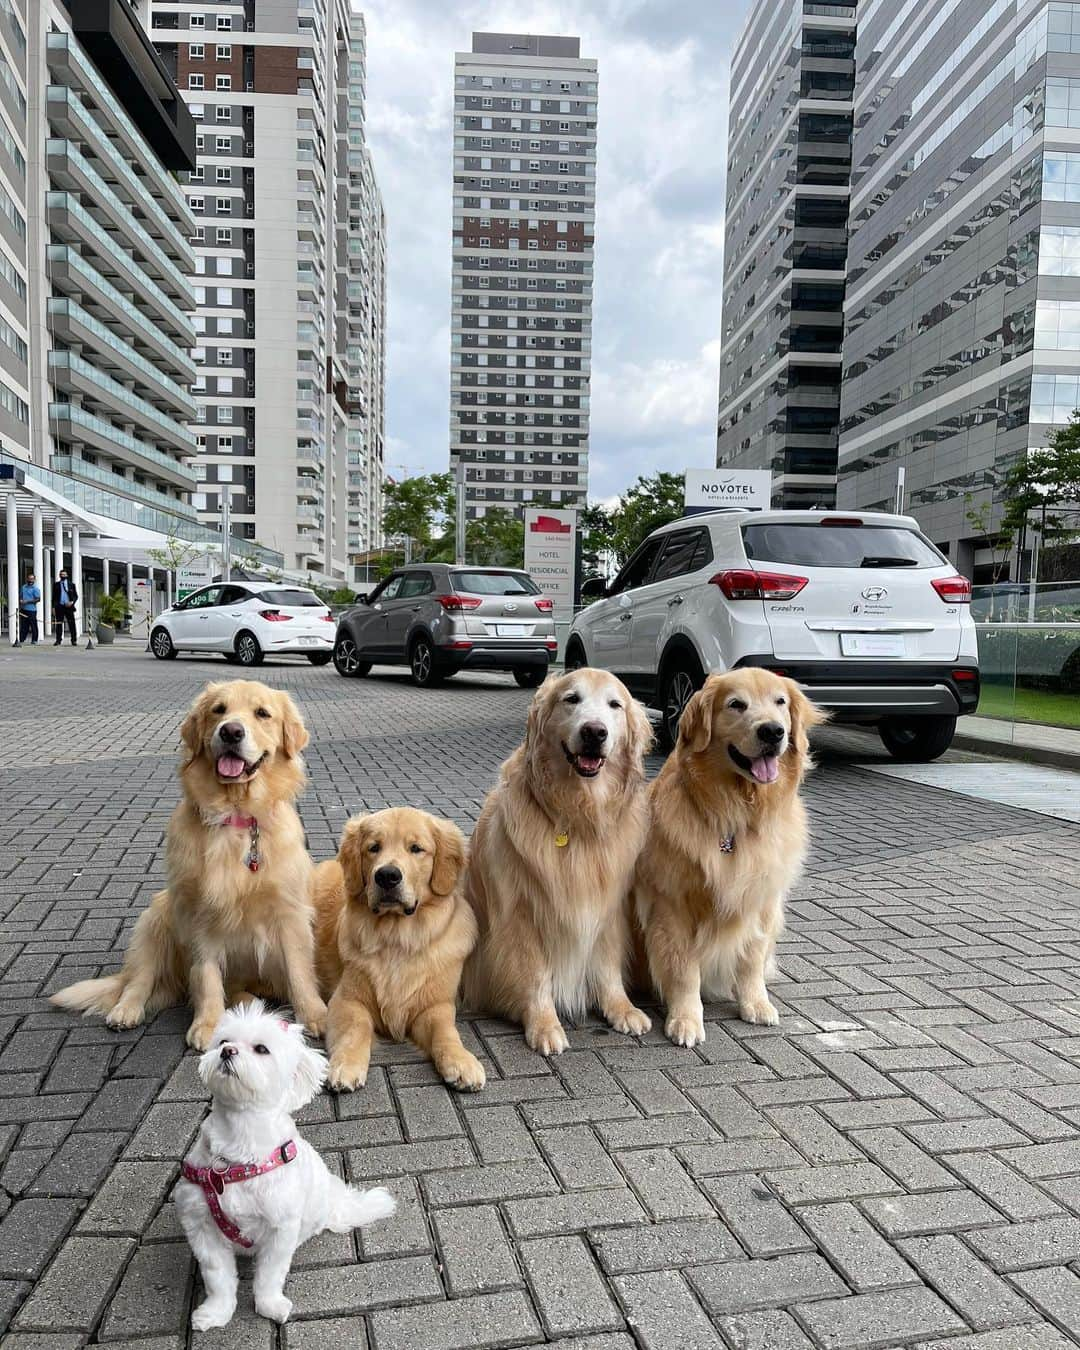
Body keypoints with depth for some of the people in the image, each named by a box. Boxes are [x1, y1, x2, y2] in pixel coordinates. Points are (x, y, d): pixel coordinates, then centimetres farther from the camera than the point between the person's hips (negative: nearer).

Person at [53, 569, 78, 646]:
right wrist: (53, 607, 4)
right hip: (59, 606, 1)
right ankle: (59, 640, 7)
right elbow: (54, 596, 10)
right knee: (59, 624, 3)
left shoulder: (71, 584, 8)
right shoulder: (56, 584, 9)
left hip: (69, 606, -1)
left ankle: (74, 640, 0)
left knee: (72, 624, -3)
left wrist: (72, 602, -10)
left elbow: (76, 596, 7)